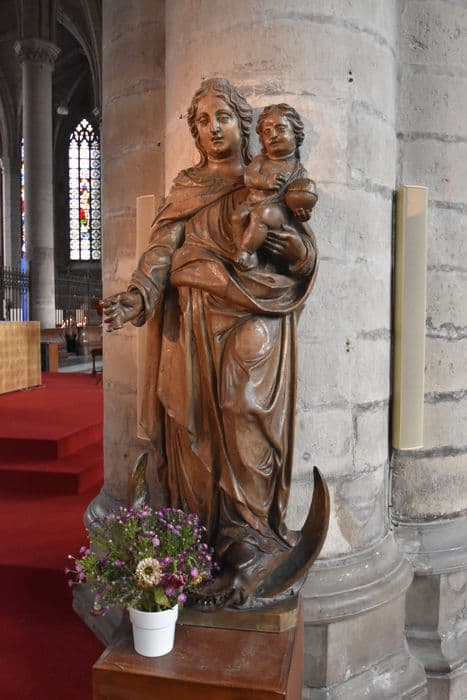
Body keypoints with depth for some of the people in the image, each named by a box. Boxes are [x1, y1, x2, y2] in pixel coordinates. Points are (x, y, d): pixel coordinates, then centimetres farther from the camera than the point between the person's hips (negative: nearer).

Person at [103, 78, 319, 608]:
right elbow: (161, 250, -2)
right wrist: (136, 297, -20)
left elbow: (304, 259, 6)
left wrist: (297, 247, -18)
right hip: (194, 328, 2)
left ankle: (246, 557, 5)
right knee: (196, 436, 0)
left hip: (253, 328, -2)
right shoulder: (185, 187, 16)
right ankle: (201, 551, 10)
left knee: (245, 437, -6)